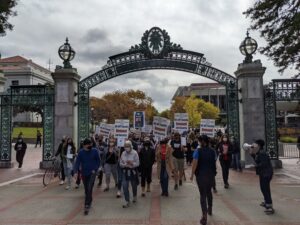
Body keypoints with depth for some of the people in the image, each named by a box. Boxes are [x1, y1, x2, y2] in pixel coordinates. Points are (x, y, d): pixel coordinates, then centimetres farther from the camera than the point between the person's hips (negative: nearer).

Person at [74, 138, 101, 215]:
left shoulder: (94, 151, -8)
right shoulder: (81, 152, -6)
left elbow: (98, 161, 0)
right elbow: (77, 162, -9)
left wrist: (95, 169, -9)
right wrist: (75, 172, -19)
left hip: (92, 173, -2)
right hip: (84, 173, 3)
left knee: (89, 189, -15)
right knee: (86, 189, 13)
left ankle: (87, 205, -11)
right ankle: (89, 201, 37)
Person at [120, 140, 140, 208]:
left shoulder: (135, 153, -12)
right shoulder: (123, 153, -1)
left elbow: (137, 163, -11)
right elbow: (120, 163, 3)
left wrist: (132, 163, -28)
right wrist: (125, 165, -16)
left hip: (133, 171, -2)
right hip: (125, 172, 2)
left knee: (134, 185, 15)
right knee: (125, 186, -7)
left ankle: (134, 196, 44)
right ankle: (127, 201, 4)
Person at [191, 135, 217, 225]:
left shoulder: (198, 151, -12)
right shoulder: (212, 151, 0)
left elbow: (195, 164, -18)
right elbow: (214, 163, 3)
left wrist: (192, 174, -10)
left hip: (201, 175, -4)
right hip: (211, 175, 4)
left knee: (203, 194, 1)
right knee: (209, 191, 24)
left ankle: (204, 216, -5)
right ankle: (210, 209, 41)